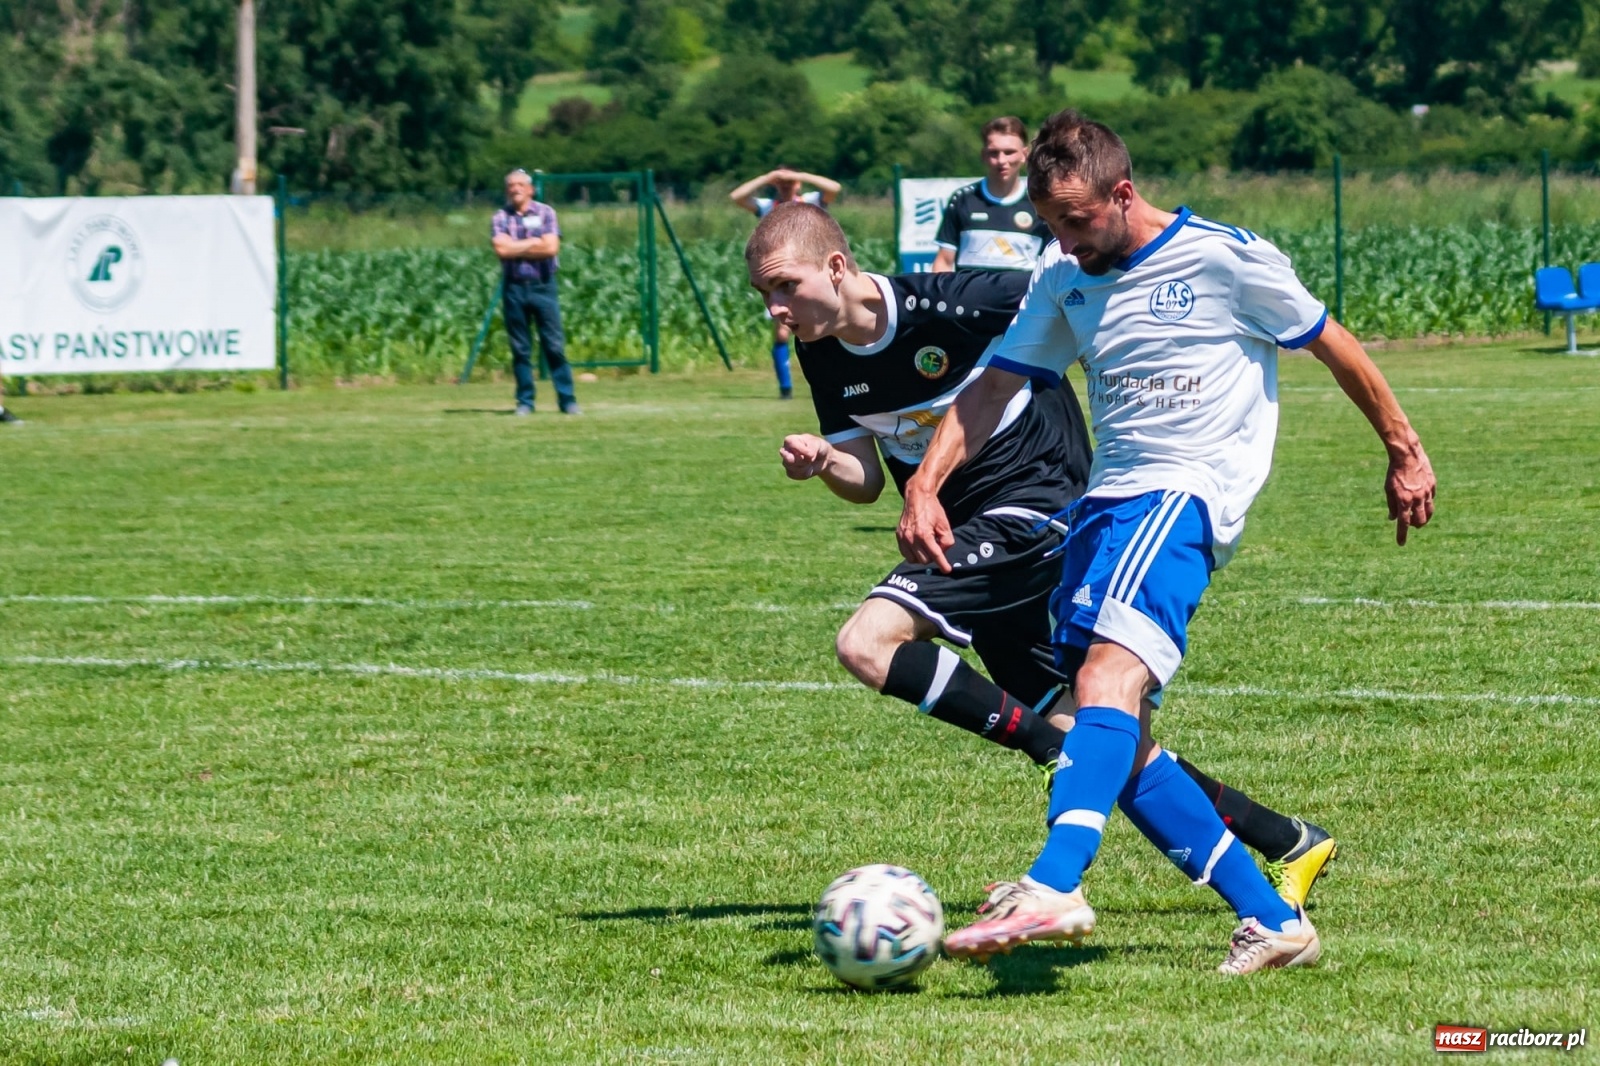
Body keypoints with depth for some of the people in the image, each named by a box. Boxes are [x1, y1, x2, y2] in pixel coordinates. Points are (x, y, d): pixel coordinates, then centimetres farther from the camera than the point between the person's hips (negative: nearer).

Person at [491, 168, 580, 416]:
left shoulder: (545, 213, 2)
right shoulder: (500, 217, 5)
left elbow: (551, 247, -10)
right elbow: (501, 249, -10)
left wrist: (516, 249, -7)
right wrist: (533, 243, -7)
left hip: (542, 285, -1)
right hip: (514, 286, 1)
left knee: (555, 345, -4)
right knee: (520, 348, 3)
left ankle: (567, 400, 0)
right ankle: (525, 402, 9)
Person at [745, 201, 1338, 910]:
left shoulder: (951, 305, -22)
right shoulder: (822, 355, 1)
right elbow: (866, 481, 8)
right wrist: (824, 461, -14)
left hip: (1034, 509, -8)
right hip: (976, 535, 8)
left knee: (866, 646, -22)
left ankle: (1058, 751, -16)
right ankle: (1293, 843, 21)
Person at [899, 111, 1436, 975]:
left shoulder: (1227, 259, -5)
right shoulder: (1064, 281, 12)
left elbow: (1331, 345, 6)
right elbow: (994, 385, 12)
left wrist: (1404, 451, 13)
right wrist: (924, 485, -3)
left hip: (1190, 490, -8)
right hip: (1107, 499, 8)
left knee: (1108, 675, -30)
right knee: (1119, 745, 1)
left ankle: (1053, 887, -49)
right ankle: (1272, 921, 7)